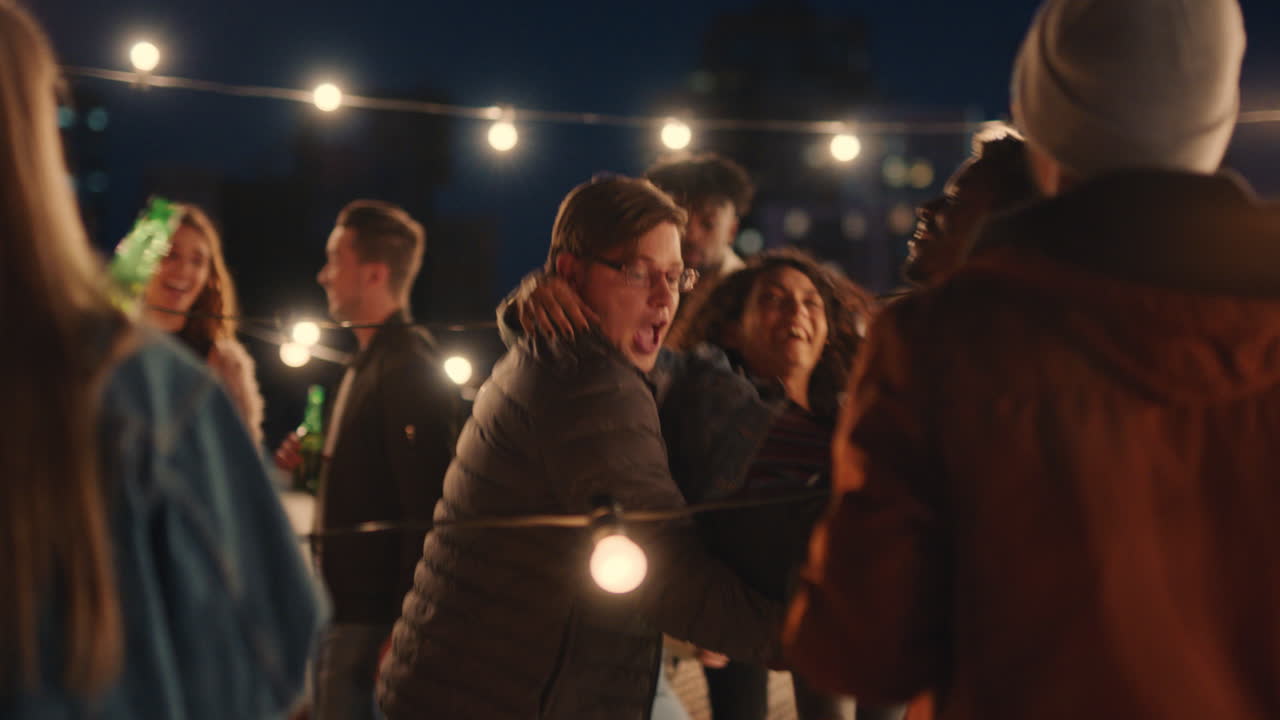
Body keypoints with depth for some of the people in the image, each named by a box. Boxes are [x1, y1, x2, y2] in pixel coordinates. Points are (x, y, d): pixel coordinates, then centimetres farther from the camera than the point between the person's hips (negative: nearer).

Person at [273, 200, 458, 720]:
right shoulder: (369, 361, 16)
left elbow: (426, 508, -22)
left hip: (372, 618, -10)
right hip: (346, 608, 10)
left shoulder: (409, 369, -16)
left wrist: (402, 630, -24)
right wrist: (313, 463, 6)